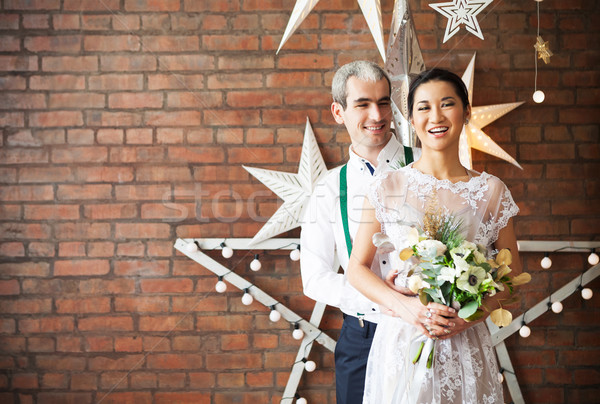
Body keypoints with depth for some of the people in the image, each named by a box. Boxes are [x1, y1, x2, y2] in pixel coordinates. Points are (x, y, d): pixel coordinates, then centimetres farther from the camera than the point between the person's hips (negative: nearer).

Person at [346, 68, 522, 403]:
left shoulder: (491, 191, 0)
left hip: (467, 344, 1)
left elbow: (511, 273, 5)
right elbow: (358, 269, 1)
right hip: (400, 340, 0)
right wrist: (405, 306, -14)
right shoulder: (388, 187, -2)